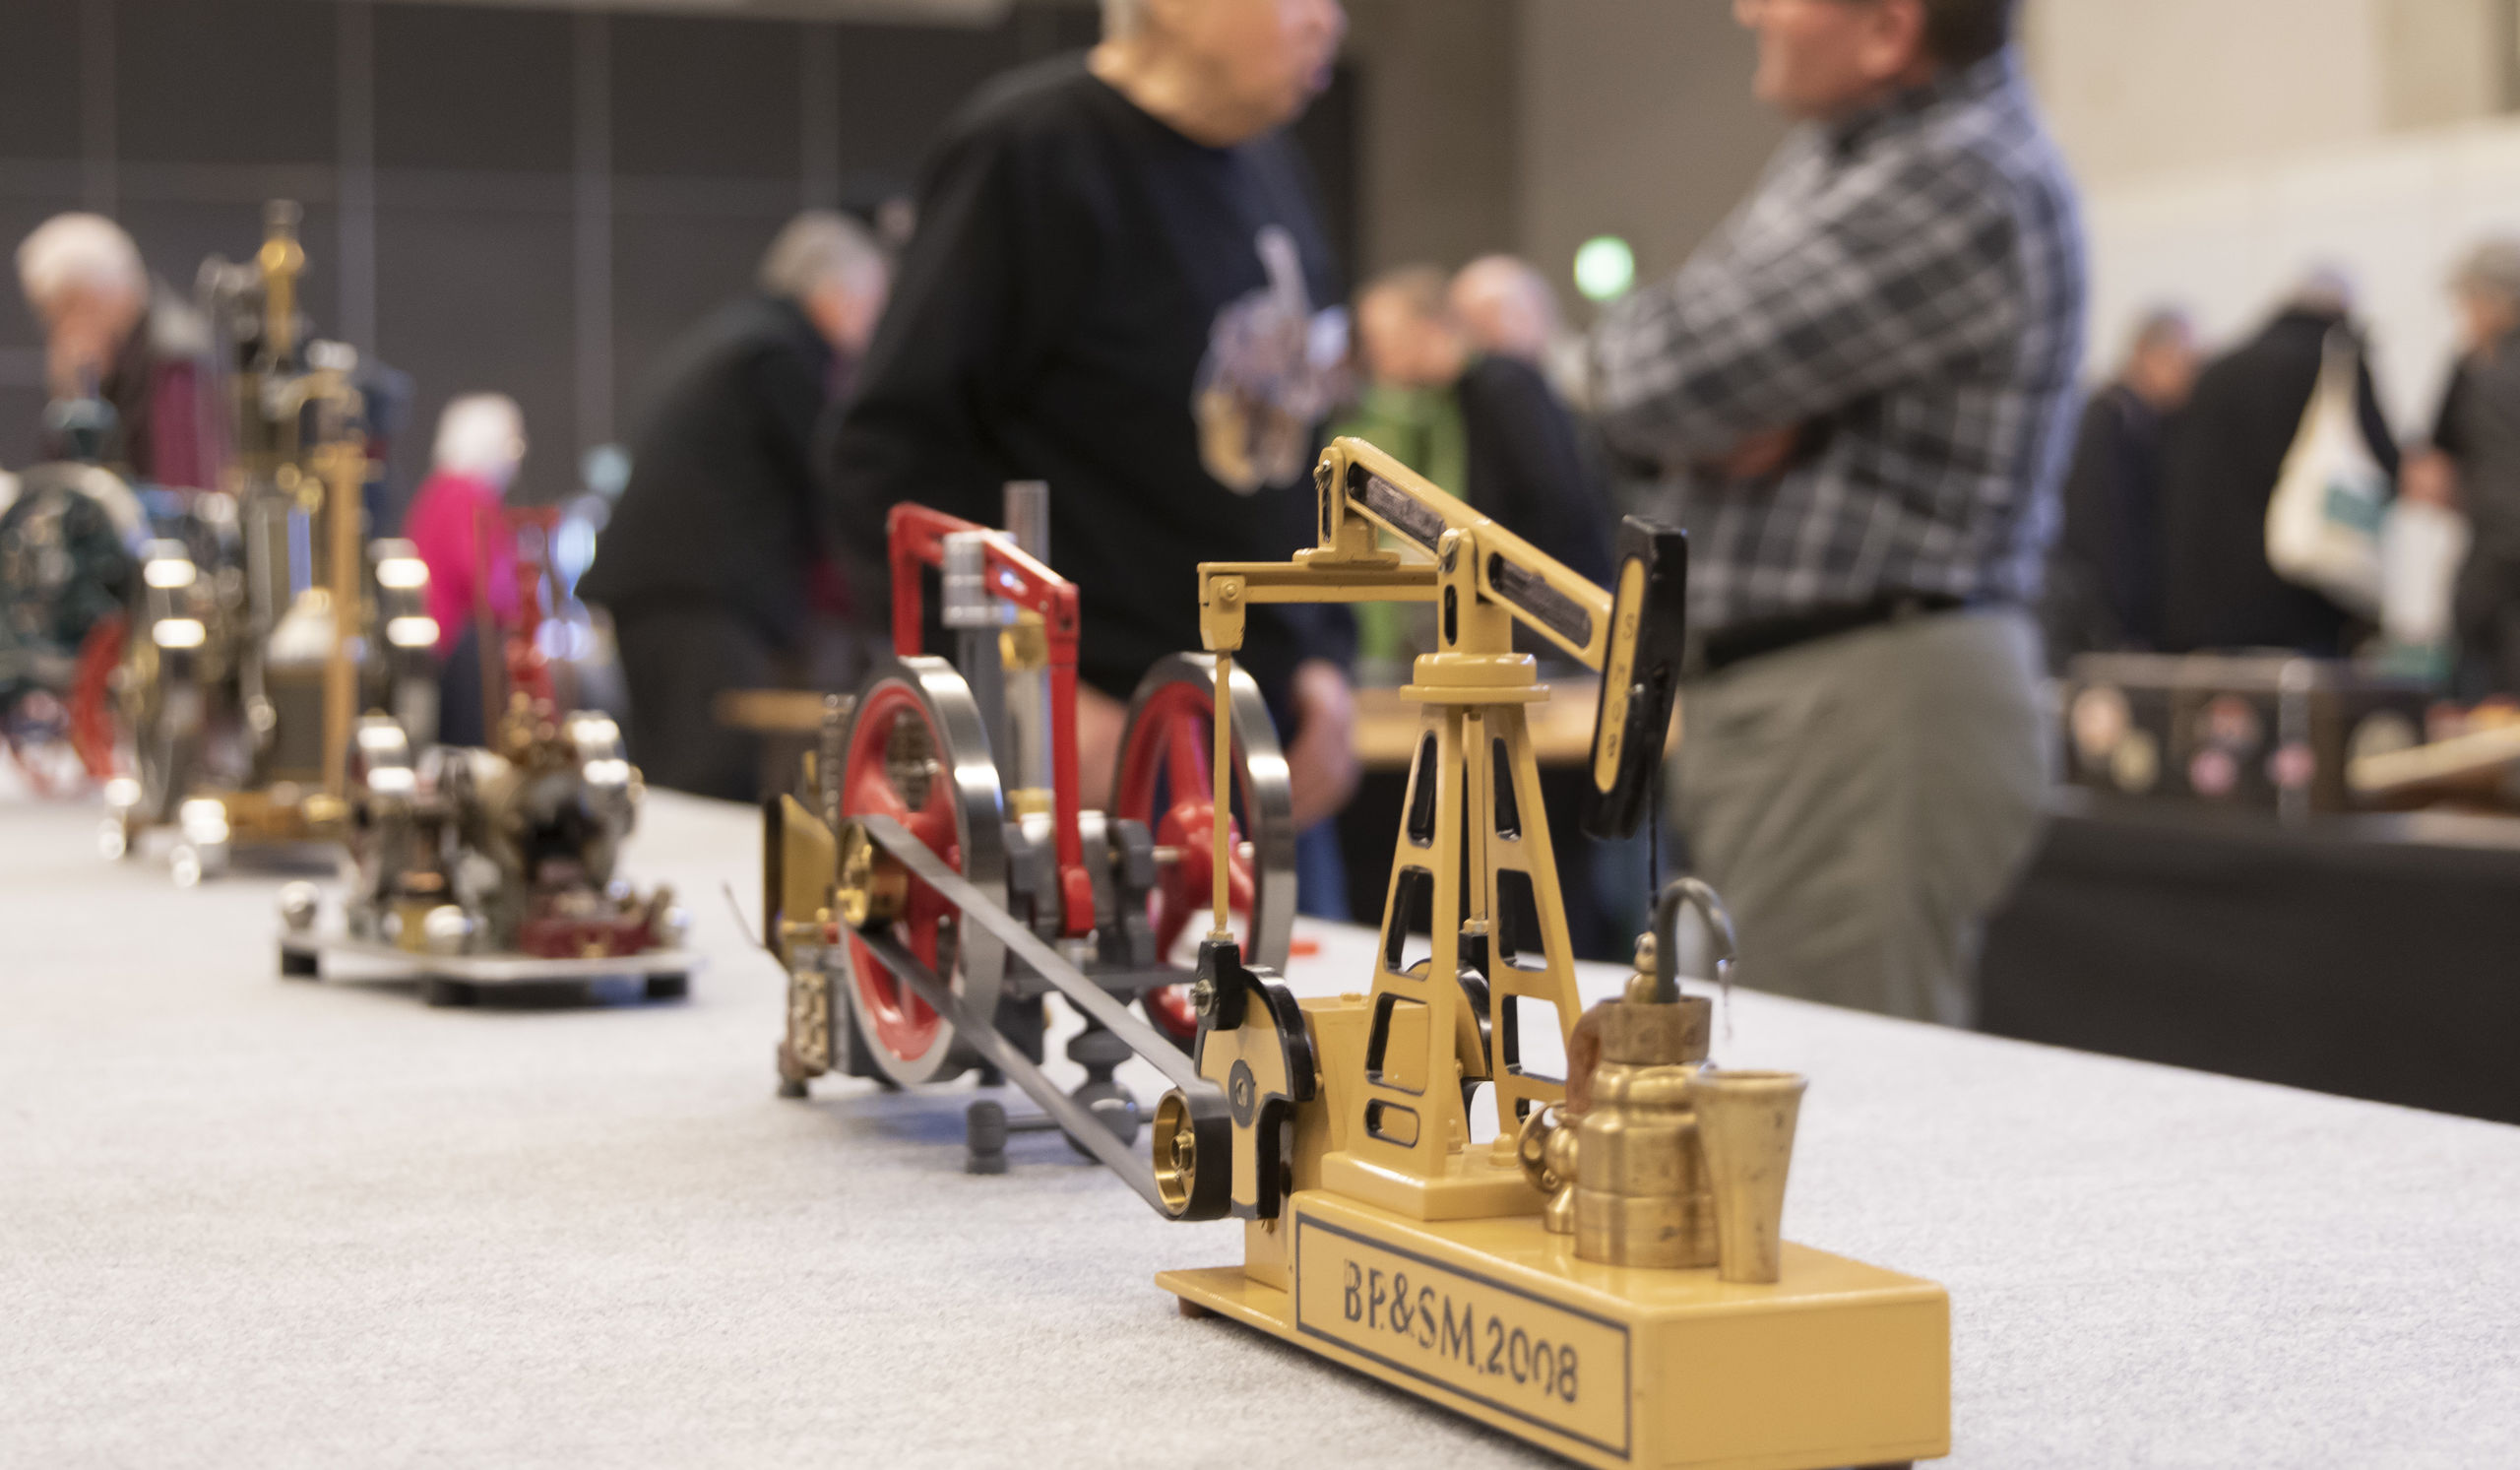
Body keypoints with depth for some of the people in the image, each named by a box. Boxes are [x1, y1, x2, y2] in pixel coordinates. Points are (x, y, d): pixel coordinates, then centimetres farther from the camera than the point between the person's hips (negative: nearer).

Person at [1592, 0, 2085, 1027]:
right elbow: (1641, 376, 15)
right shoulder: (1842, 144, 14)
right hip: (1778, 699, 10)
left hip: (1870, 710, -10)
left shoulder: (1961, 188, -18)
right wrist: (1723, 413, -7)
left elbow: (1656, 380, -18)